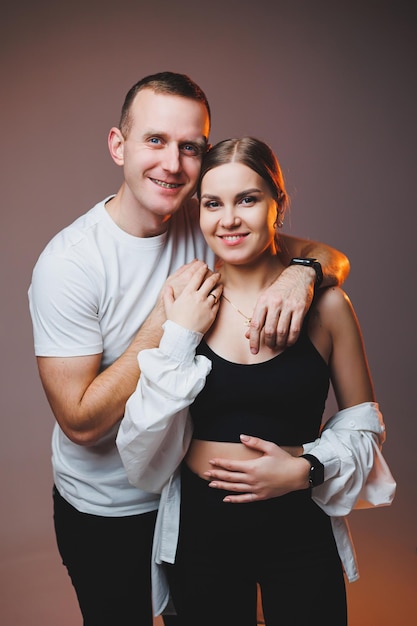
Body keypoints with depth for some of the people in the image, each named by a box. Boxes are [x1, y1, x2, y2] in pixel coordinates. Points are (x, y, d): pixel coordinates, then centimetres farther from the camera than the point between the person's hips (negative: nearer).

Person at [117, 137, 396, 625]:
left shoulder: (325, 304, -9)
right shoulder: (181, 303, -7)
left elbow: (363, 423, 2)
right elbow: (147, 446, -9)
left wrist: (305, 469, -15)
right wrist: (180, 338, -17)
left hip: (301, 529, 0)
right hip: (199, 526, 1)